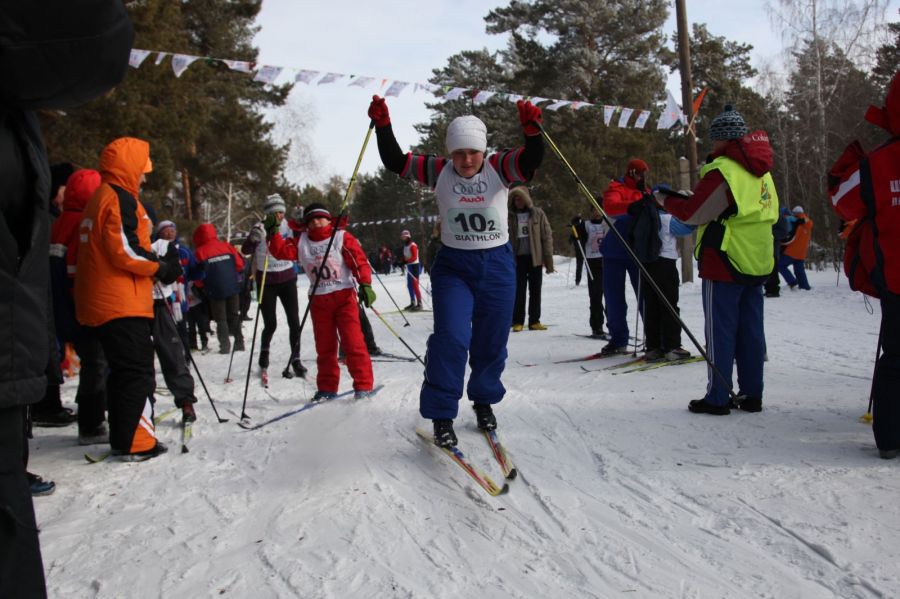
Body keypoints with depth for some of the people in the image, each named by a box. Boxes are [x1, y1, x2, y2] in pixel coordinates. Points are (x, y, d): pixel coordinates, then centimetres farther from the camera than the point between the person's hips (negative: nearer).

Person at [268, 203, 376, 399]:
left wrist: (365, 284, -18)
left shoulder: (341, 237, -2)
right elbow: (282, 251, 2)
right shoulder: (302, 242, 10)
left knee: (353, 342, -8)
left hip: (344, 296, -4)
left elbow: (359, 260, -7)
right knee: (324, 346, 10)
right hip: (319, 300, 4)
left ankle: (364, 385, -3)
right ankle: (327, 388, 18)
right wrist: (273, 233, -11)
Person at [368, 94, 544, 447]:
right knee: (451, 339, -15)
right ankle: (441, 416, -3)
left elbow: (532, 160, -26)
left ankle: (484, 401, 36)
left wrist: (532, 130, -45)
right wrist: (382, 127, -22)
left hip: (498, 266, 1)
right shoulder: (439, 172, -6)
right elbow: (395, 162, -9)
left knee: (492, 342, 11)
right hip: (453, 268, -1)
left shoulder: (499, 169, -9)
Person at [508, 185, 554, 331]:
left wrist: (549, 260, -5)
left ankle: (534, 321, 15)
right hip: (517, 258, 0)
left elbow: (547, 237, 0)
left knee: (535, 291, 7)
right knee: (519, 291, 1)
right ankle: (517, 322, 7)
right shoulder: (510, 216, 2)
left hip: (535, 257, 0)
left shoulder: (538, 214, 0)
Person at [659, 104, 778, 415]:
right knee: (751, 330, 11)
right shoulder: (761, 171, 14)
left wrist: (666, 200, 6)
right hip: (758, 262, 8)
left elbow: (693, 212, -13)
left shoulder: (722, 170, -13)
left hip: (725, 262, -8)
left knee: (720, 331, -2)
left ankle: (718, 398, 2)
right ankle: (752, 394, 16)